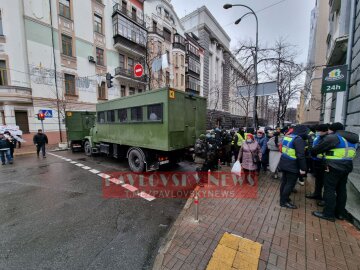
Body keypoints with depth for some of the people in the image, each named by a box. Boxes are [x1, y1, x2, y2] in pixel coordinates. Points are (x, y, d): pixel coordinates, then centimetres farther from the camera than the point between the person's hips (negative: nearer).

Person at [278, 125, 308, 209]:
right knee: (290, 183, 2)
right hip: (292, 166, -8)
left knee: (284, 181, 18)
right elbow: (301, 155, -22)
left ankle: (283, 198, 31)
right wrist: (303, 168, -17)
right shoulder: (298, 139, -18)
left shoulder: (286, 137, 8)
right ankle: (284, 201, 11)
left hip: (284, 163, 8)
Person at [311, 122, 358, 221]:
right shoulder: (352, 138, 15)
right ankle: (340, 213, 27)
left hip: (334, 167, -9)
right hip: (347, 167, 9)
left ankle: (328, 214, 7)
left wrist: (312, 153, 10)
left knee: (330, 190, -1)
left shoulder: (333, 137, -13)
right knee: (341, 190, 16)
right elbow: (349, 152, 18)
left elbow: (318, 148, -9)